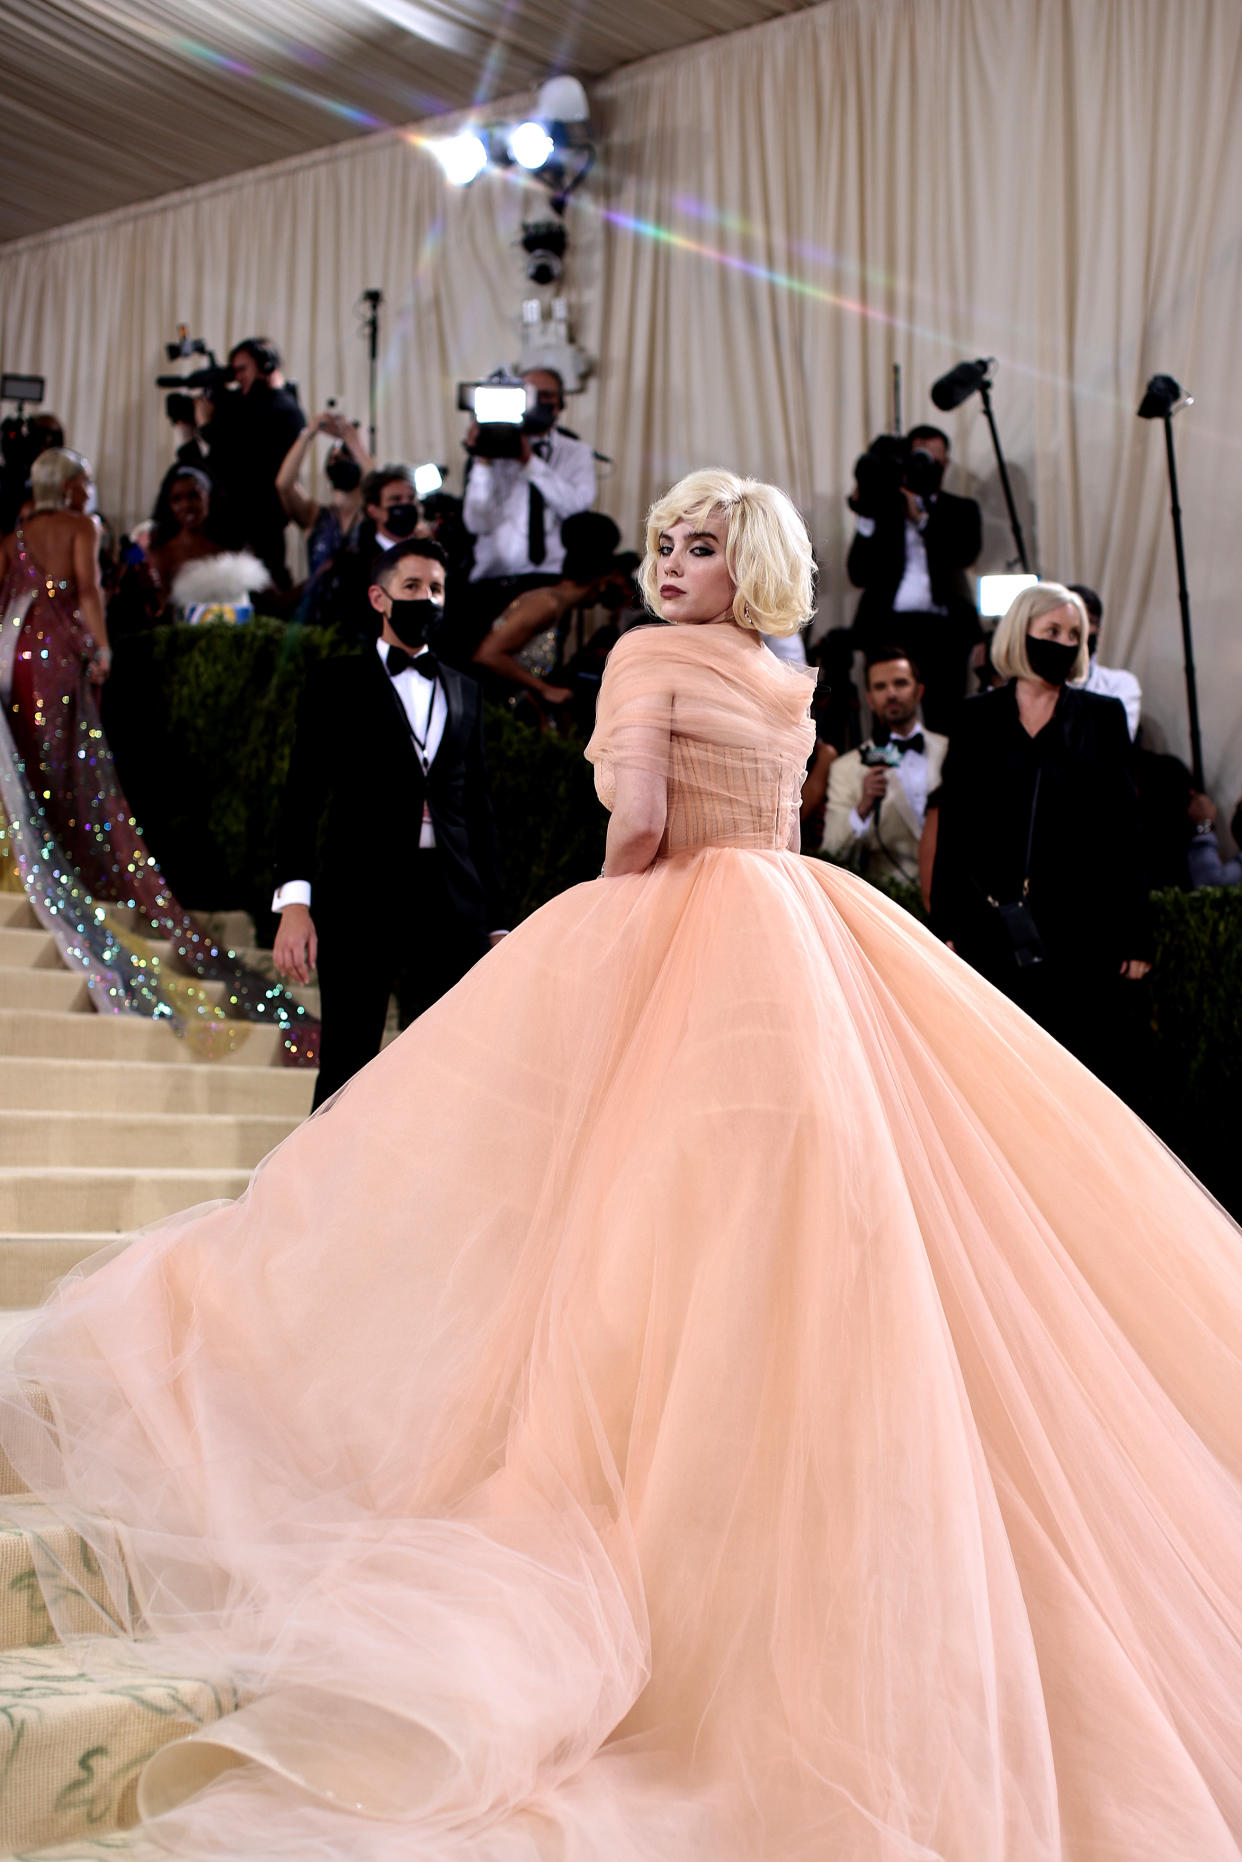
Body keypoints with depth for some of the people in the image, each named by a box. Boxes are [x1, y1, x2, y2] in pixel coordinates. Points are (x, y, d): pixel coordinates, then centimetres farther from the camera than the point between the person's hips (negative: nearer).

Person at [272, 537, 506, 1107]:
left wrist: (493, 920, 13)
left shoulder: (464, 692, 19)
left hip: (450, 907, 4)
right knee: (348, 1070, -1)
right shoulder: (337, 681, 7)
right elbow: (303, 794, -1)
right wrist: (294, 901, -13)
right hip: (360, 904, -4)